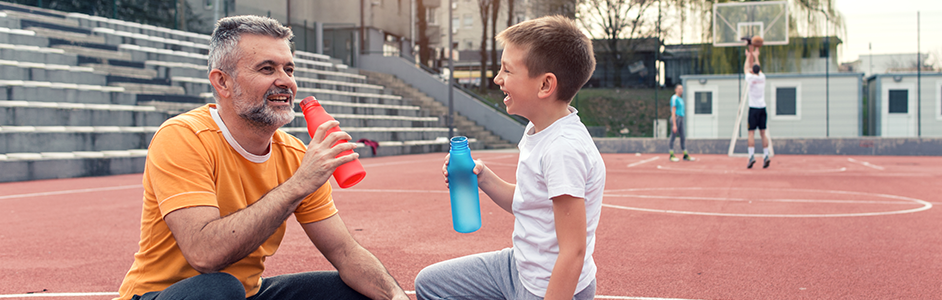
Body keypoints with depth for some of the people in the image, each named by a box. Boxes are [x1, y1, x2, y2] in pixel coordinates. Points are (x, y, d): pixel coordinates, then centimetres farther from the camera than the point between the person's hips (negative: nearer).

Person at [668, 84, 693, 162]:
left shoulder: (680, 99, 20)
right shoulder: (674, 98, -9)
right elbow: (673, 112, -14)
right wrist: (674, 125, -20)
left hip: (681, 119, 9)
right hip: (675, 118, -9)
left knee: (683, 137, 8)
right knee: (673, 136, -4)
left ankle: (685, 155, 10)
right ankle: (671, 156, 0)